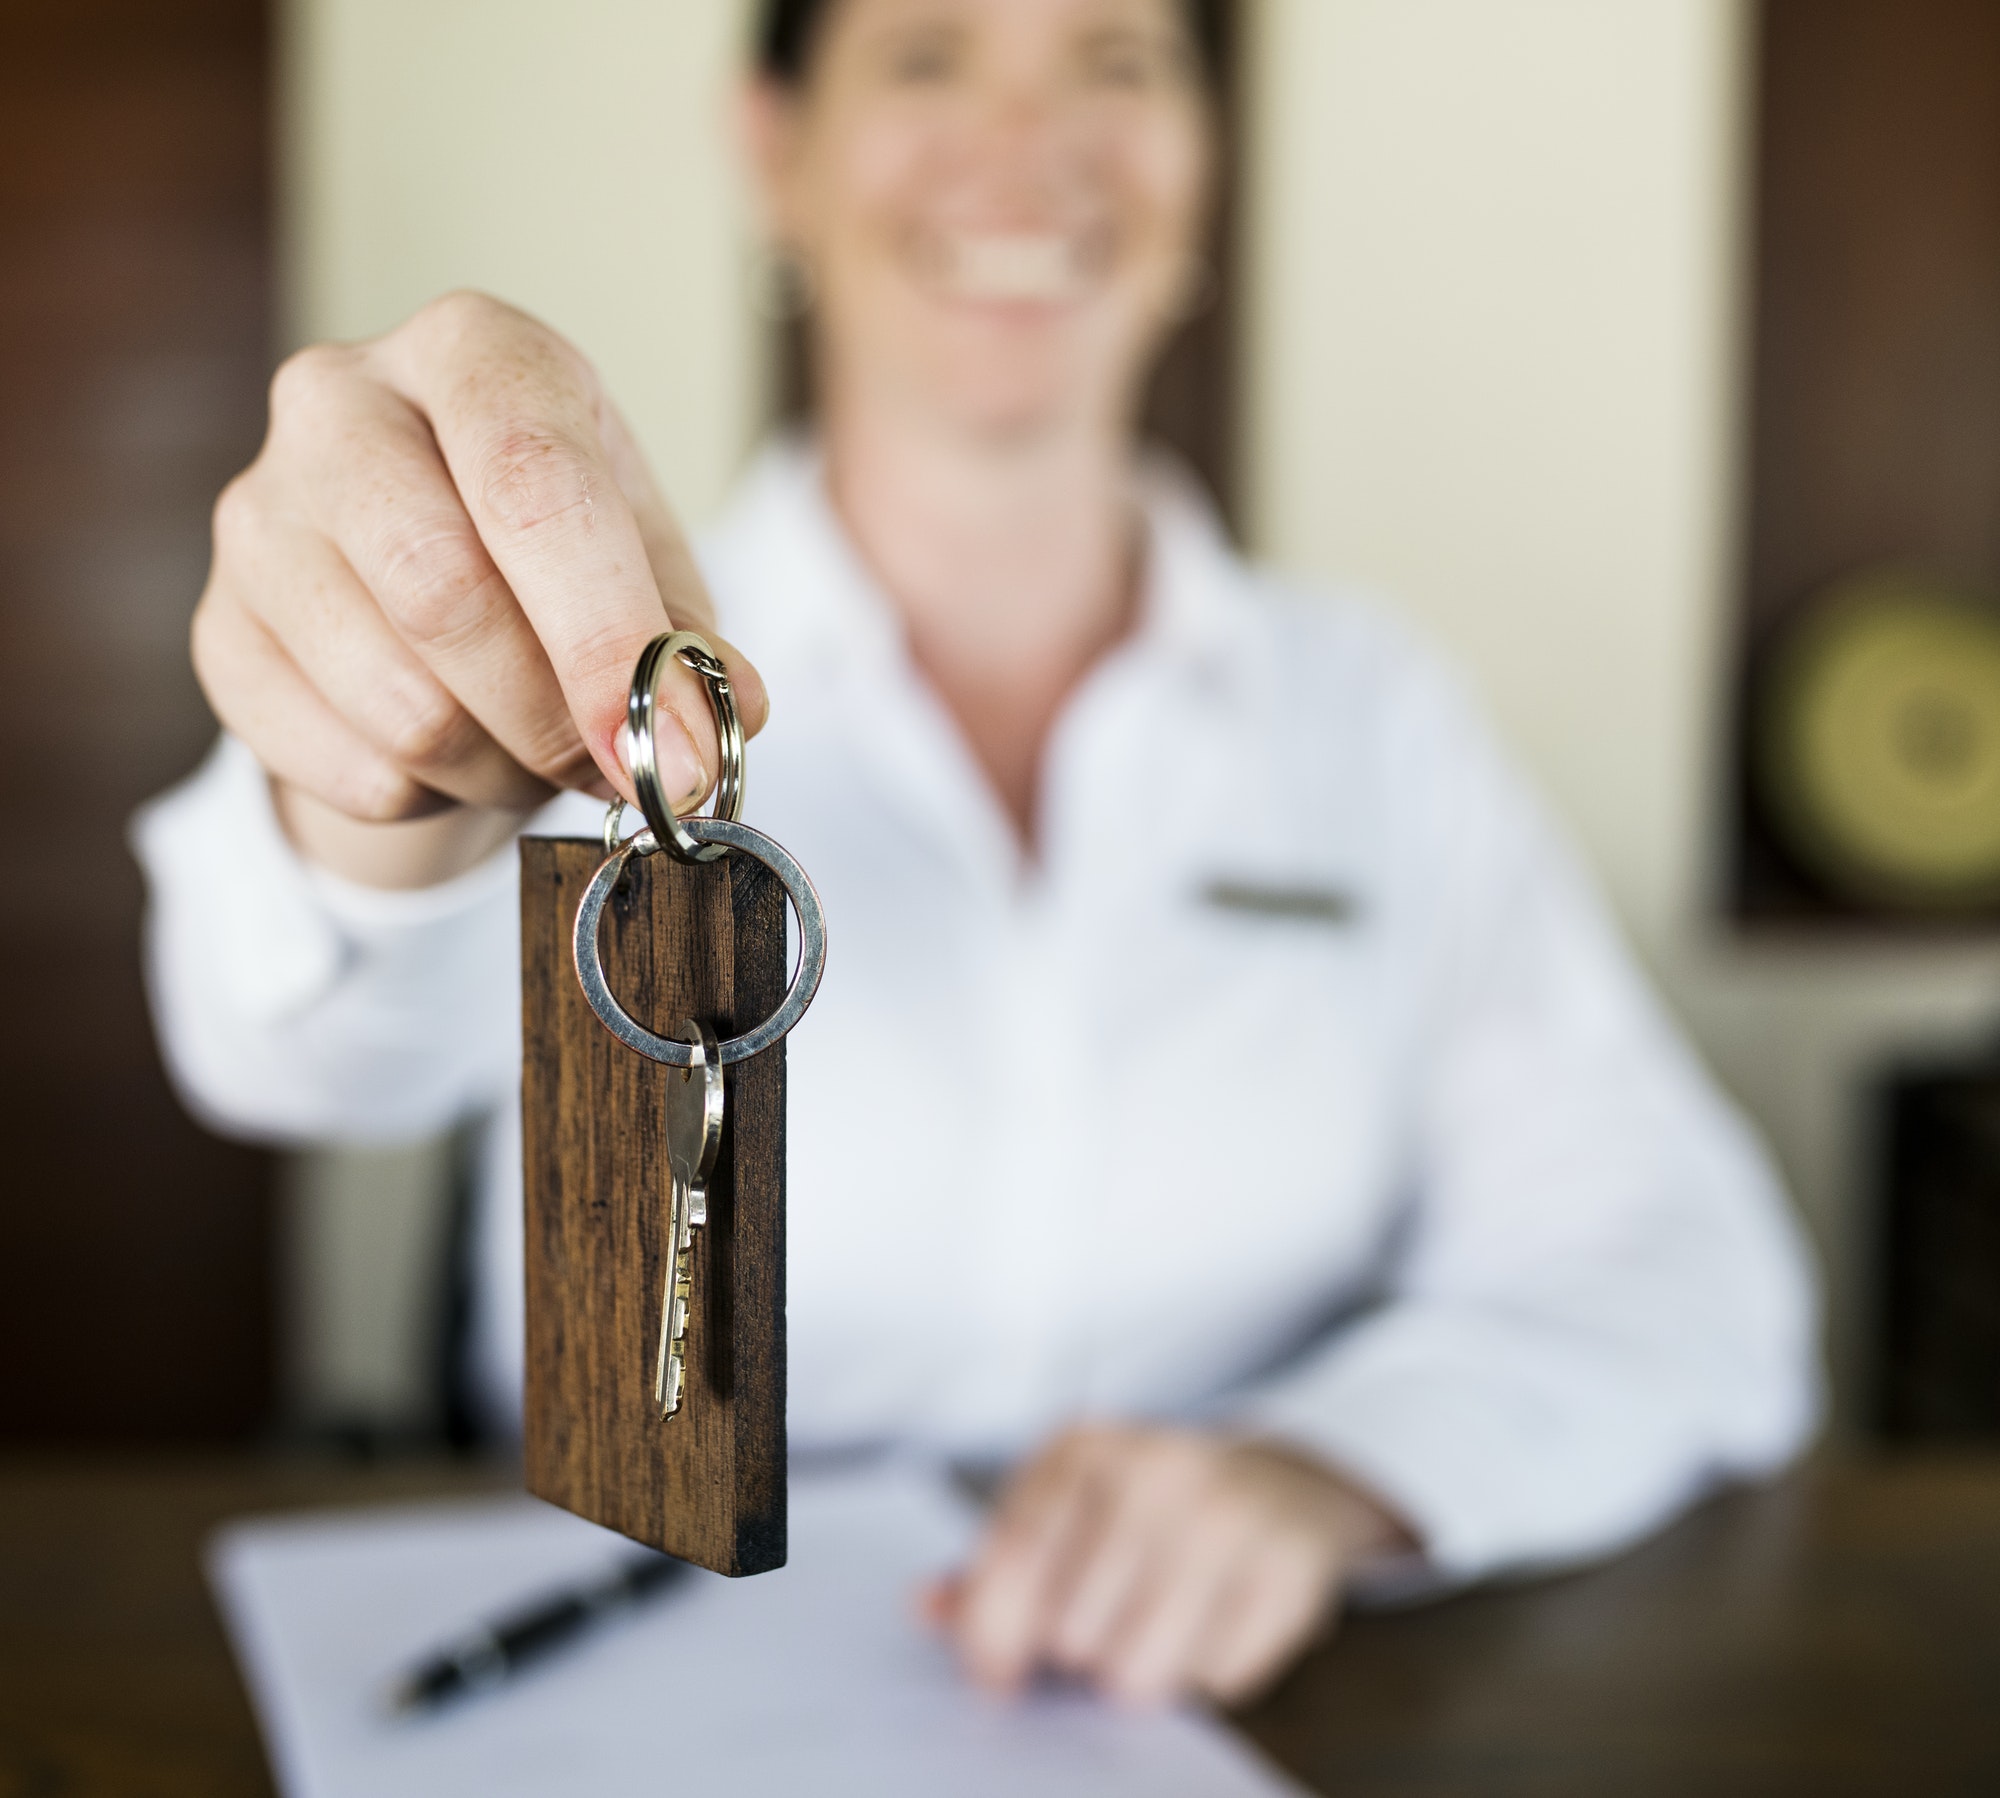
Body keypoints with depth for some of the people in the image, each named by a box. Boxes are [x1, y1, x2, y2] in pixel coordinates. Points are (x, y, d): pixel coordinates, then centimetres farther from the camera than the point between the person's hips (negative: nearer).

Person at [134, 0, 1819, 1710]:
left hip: (1221, 1703, 1)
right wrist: (395, 808, -41)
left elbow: (1691, 1276, -2)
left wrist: (1330, 1468, -20)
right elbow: (324, 1043, -20)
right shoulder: (640, 681, -1)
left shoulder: (1366, 717, 4)